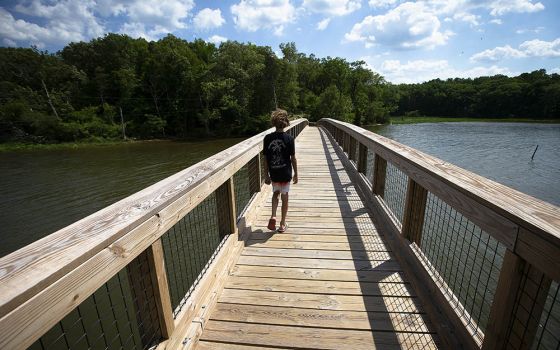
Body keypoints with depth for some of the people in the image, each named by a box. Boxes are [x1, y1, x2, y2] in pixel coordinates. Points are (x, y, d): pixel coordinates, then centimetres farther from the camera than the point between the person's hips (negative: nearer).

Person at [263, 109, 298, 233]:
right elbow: (293, 158, -7)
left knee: (275, 194, 24)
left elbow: (265, 158, -3)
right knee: (284, 197, 11)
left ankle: (273, 216, 7)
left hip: (273, 173, 2)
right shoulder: (289, 139, -11)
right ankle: (282, 224, 21)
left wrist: (266, 175, 7)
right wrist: (296, 174, 5)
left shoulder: (267, 138, -6)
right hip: (285, 173, -2)